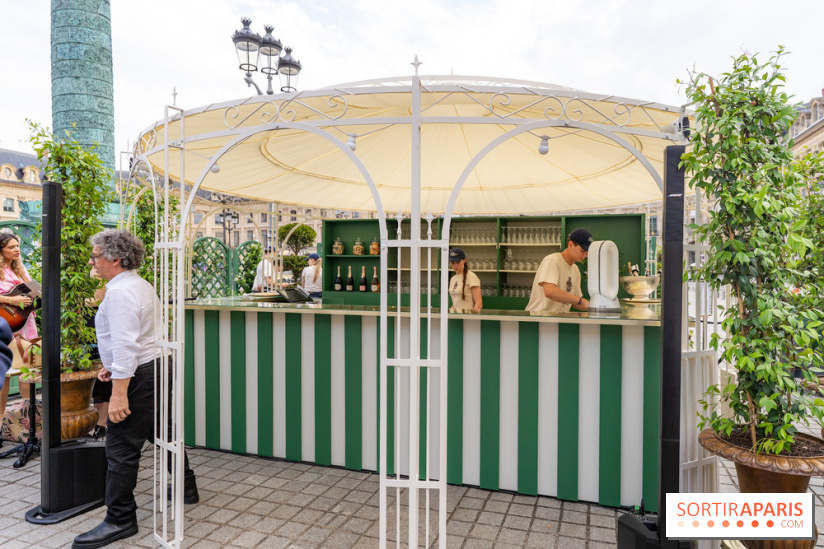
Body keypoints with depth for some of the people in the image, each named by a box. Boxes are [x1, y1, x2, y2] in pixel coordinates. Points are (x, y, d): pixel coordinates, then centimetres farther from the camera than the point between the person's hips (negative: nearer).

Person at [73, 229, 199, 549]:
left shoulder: (120, 292, -18)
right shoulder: (140, 285, 13)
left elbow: (126, 346, -25)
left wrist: (119, 394, -25)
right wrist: (113, 366, 21)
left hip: (140, 376, -10)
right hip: (156, 366, 11)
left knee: (121, 448, -2)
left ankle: (120, 520, 9)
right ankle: (187, 489, 36)